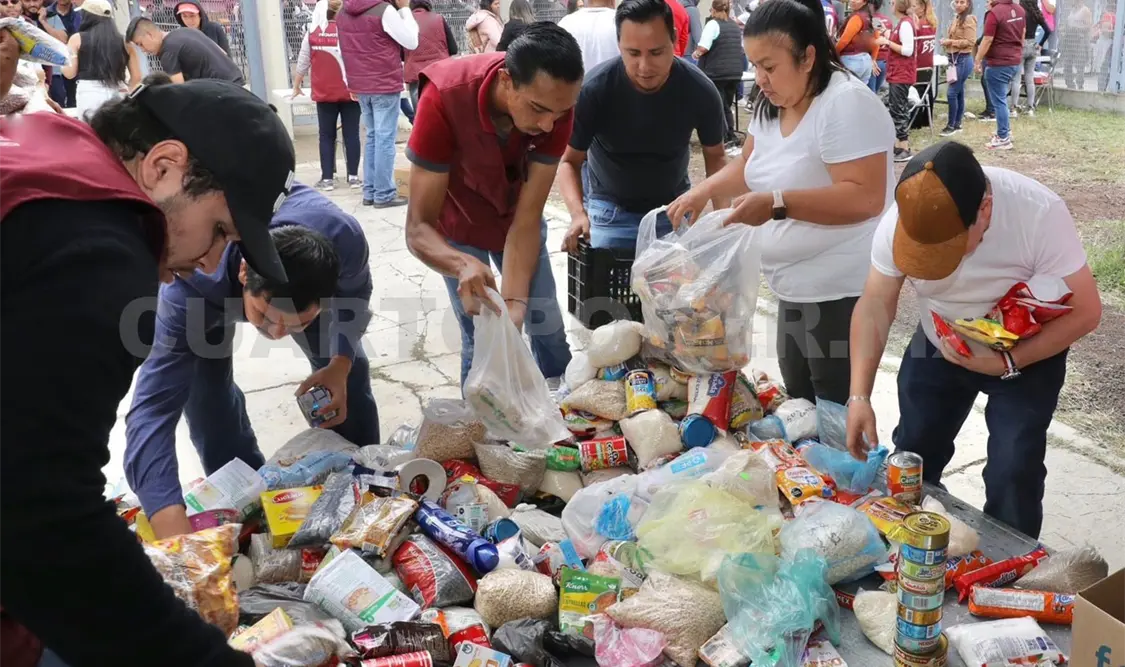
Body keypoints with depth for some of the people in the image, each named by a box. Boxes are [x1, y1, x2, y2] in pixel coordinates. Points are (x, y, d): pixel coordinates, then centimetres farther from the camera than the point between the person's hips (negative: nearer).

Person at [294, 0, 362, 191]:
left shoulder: (312, 34, 0)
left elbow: (302, 64, 7)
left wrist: (296, 87, 19)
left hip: (324, 94, 1)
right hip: (349, 91, -1)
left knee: (327, 136, 6)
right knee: (351, 134, 5)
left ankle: (327, 178, 6)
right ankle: (353, 176, 5)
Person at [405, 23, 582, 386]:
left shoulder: (556, 102, -29)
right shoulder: (445, 98, -37)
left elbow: (527, 218, -28)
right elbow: (418, 226, -35)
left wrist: (514, 304, -40)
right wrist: (463, 265, -55)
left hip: (515, 218, 3)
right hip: (460, 226, -2)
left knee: (548, 330, 9)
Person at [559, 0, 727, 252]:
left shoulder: (700, 90, -21)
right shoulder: (594, 89, -26)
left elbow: (715, 156, -5)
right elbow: (569, 161, -16)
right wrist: (578, 213, -36)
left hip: (674, 206, 2)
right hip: (610, 207, -1)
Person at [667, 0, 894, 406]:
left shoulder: (846, 103, -21)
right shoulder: (771, 105, 6)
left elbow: (866, 198, -28)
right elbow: (749, 164, 20)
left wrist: (778, 204, -33)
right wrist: (704, 190, 1)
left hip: (842, 290, -9)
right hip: (795, 286, 9)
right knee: (799, 405, 19)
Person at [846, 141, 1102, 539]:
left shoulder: (1040, 214, -32)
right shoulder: (901, 219, -24)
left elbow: (1084, 312, -23)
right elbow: (874, 306, -19)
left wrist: (1006, 364, -29)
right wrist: (859, 396, -27)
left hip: (1028, 354, -3)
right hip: (937, 348, 3)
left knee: (1012, 475, -10)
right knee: (911, 459, 9)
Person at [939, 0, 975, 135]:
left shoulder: (969, 19, -12)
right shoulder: (957, 18, 15)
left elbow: (970, 42, -18)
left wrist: (951, 42, -18)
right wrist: (946, 41, 7)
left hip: (963, 59, -9)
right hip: (955, 59, 9)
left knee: (952, 93, -10)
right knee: (959, 93, 12)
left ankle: (951, 125, -4)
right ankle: (957, 124, 16)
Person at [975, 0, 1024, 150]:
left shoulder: (994, 12, -18)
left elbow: (987, 40, -18)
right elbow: (1022, 34, 17)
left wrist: (978, 61, -8)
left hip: (999, 63, -8)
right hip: (1015, 61, 8)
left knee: (999, 101, -1)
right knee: (1002, 97, 22)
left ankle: (1003, 139, 1)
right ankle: (1005, 131, 28)